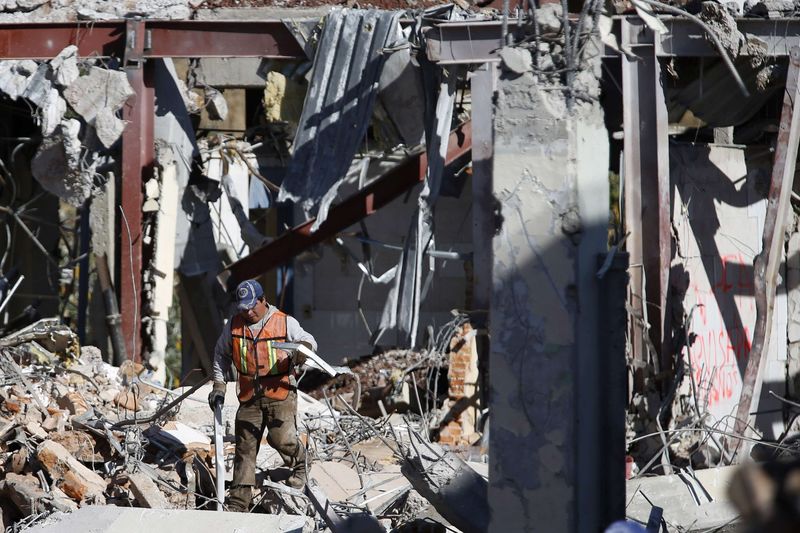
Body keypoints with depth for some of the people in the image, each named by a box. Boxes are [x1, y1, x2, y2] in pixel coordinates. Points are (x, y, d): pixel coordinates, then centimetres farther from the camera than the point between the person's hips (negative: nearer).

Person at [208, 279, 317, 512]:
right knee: (245, 448, 1)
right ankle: (239, 500, 5)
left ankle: (299, 466, 16)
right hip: (249, 397, 3)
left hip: (280, 394, -3)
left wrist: (304, 349, -15)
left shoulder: (285, 323, -3)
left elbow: (308, 341, 10)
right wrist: (219, 384, 12)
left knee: (281, 438, -18)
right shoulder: (234, 325, 5)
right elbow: (221, 354, 19)